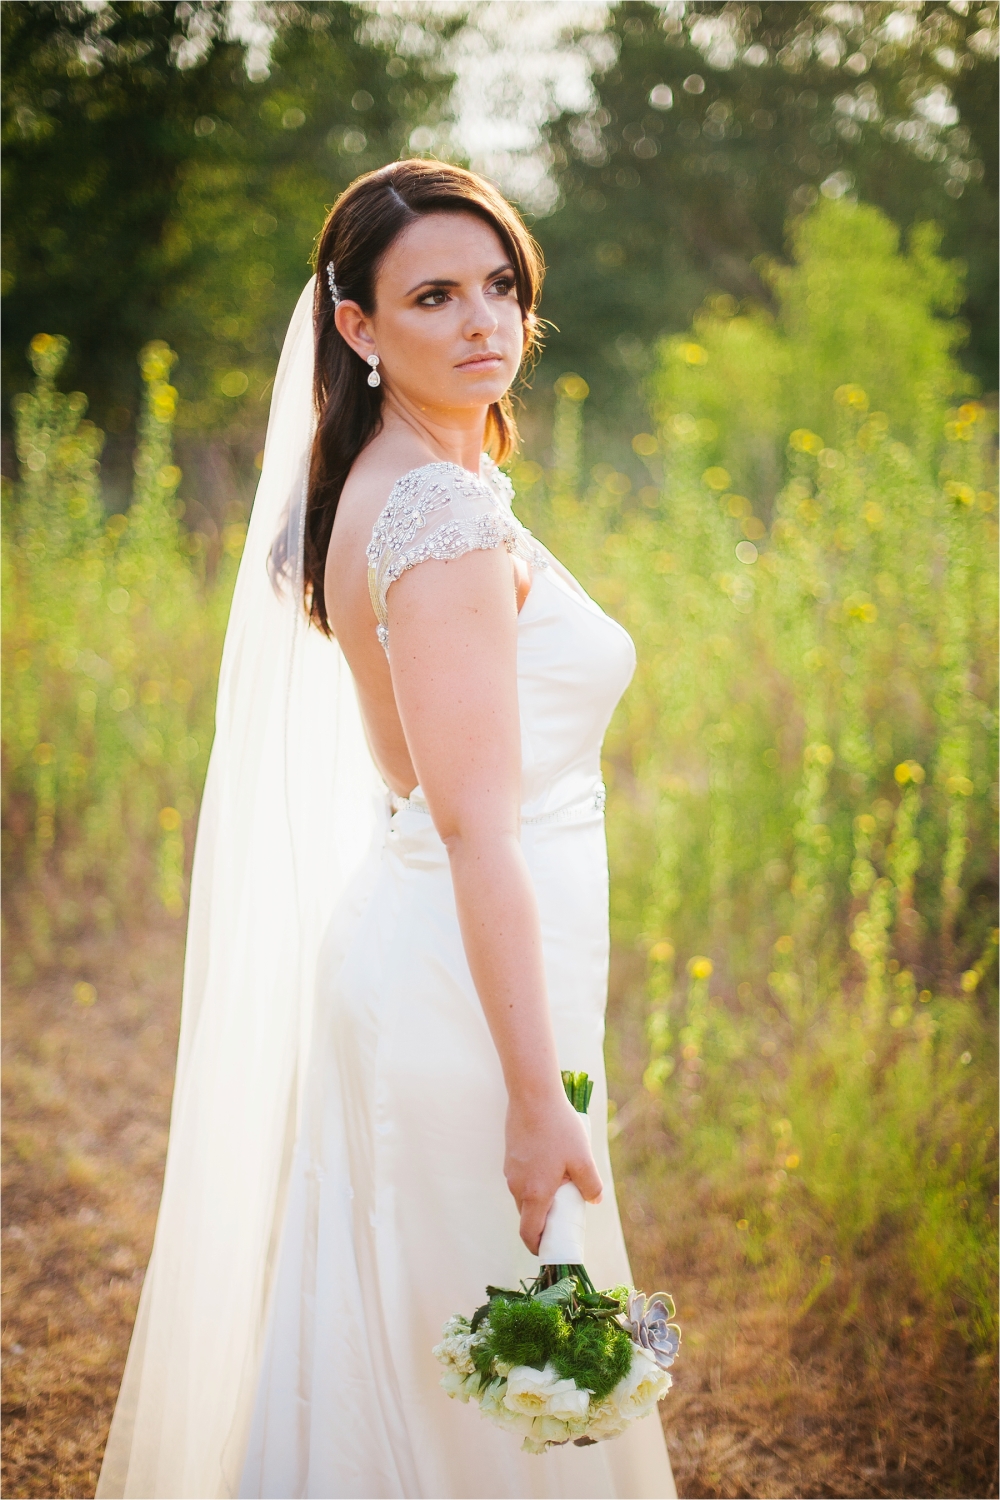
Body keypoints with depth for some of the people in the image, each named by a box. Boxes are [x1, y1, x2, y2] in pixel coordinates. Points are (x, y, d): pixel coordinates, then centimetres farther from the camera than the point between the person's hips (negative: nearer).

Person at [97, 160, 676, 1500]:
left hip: (405, 955, 9)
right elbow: (476, 829, -24)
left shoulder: (391, 485, 10)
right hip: (468, 979, -9)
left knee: (385, 1353, 20)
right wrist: (538, 1096, -23)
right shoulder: (447, 512, -19)